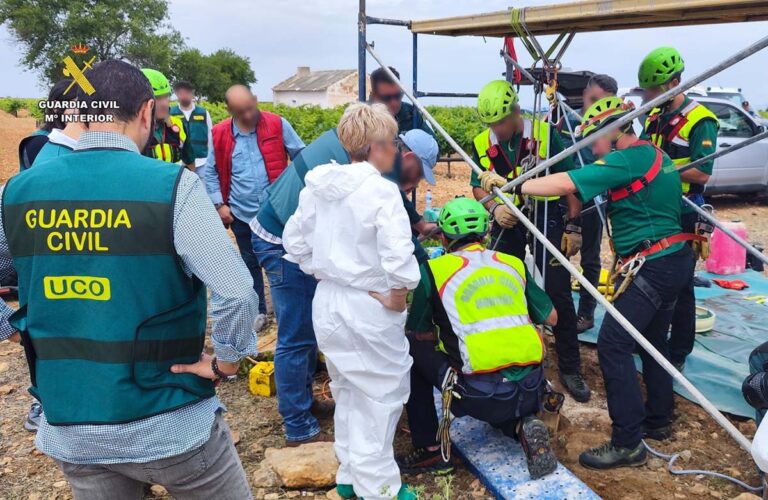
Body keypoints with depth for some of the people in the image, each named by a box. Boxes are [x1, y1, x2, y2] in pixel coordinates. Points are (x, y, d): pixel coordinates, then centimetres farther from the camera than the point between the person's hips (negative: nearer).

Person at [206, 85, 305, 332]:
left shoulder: (277, 125, -7)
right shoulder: (220, 134, -3)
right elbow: (211, 173, 6)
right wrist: (219, 204, -1)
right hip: (241, 213, 2)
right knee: (250, 262, 15)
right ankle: (258, 311, 30)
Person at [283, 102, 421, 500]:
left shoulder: (318, 186, 3)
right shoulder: (381, 190, -19)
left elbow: (295, 241, 10)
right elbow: (398, 254, -30)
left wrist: (323, 274, 12)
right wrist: (398, 295, -15)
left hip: (326, 302, 8)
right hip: (368, 307, -7)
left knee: (347, 389, 23)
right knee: (381, 394, 10)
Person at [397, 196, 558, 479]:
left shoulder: (434, 270, 0)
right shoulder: (514, 264, 12)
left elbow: (417, 334, 9)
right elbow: (551, 318, 20)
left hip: (480, 397, -5)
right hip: (532, 390, 6)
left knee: (414, 351, 15)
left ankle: (429, 452, 16)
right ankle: (523, 425, 6)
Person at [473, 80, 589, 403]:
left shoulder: (544, 134, -12)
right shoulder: (482, 143, -3)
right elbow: (478, 187, 7)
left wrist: (573, 226, -6)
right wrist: (494, 208, -14)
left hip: (546, 217, -3)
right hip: (507, 221, 3)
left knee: (558, 293, -1)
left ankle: (570, 369, 14)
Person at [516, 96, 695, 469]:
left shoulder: (628, 160, -15)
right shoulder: (655, 155, 16)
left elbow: (567, 183, -23)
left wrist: (515, 187, -18)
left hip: (653, 266, -11)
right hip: (675, 260, 11)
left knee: (613, 344, -12)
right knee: (652, 340, 20)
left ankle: (628, 443, -7)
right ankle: (657, 421, 33)